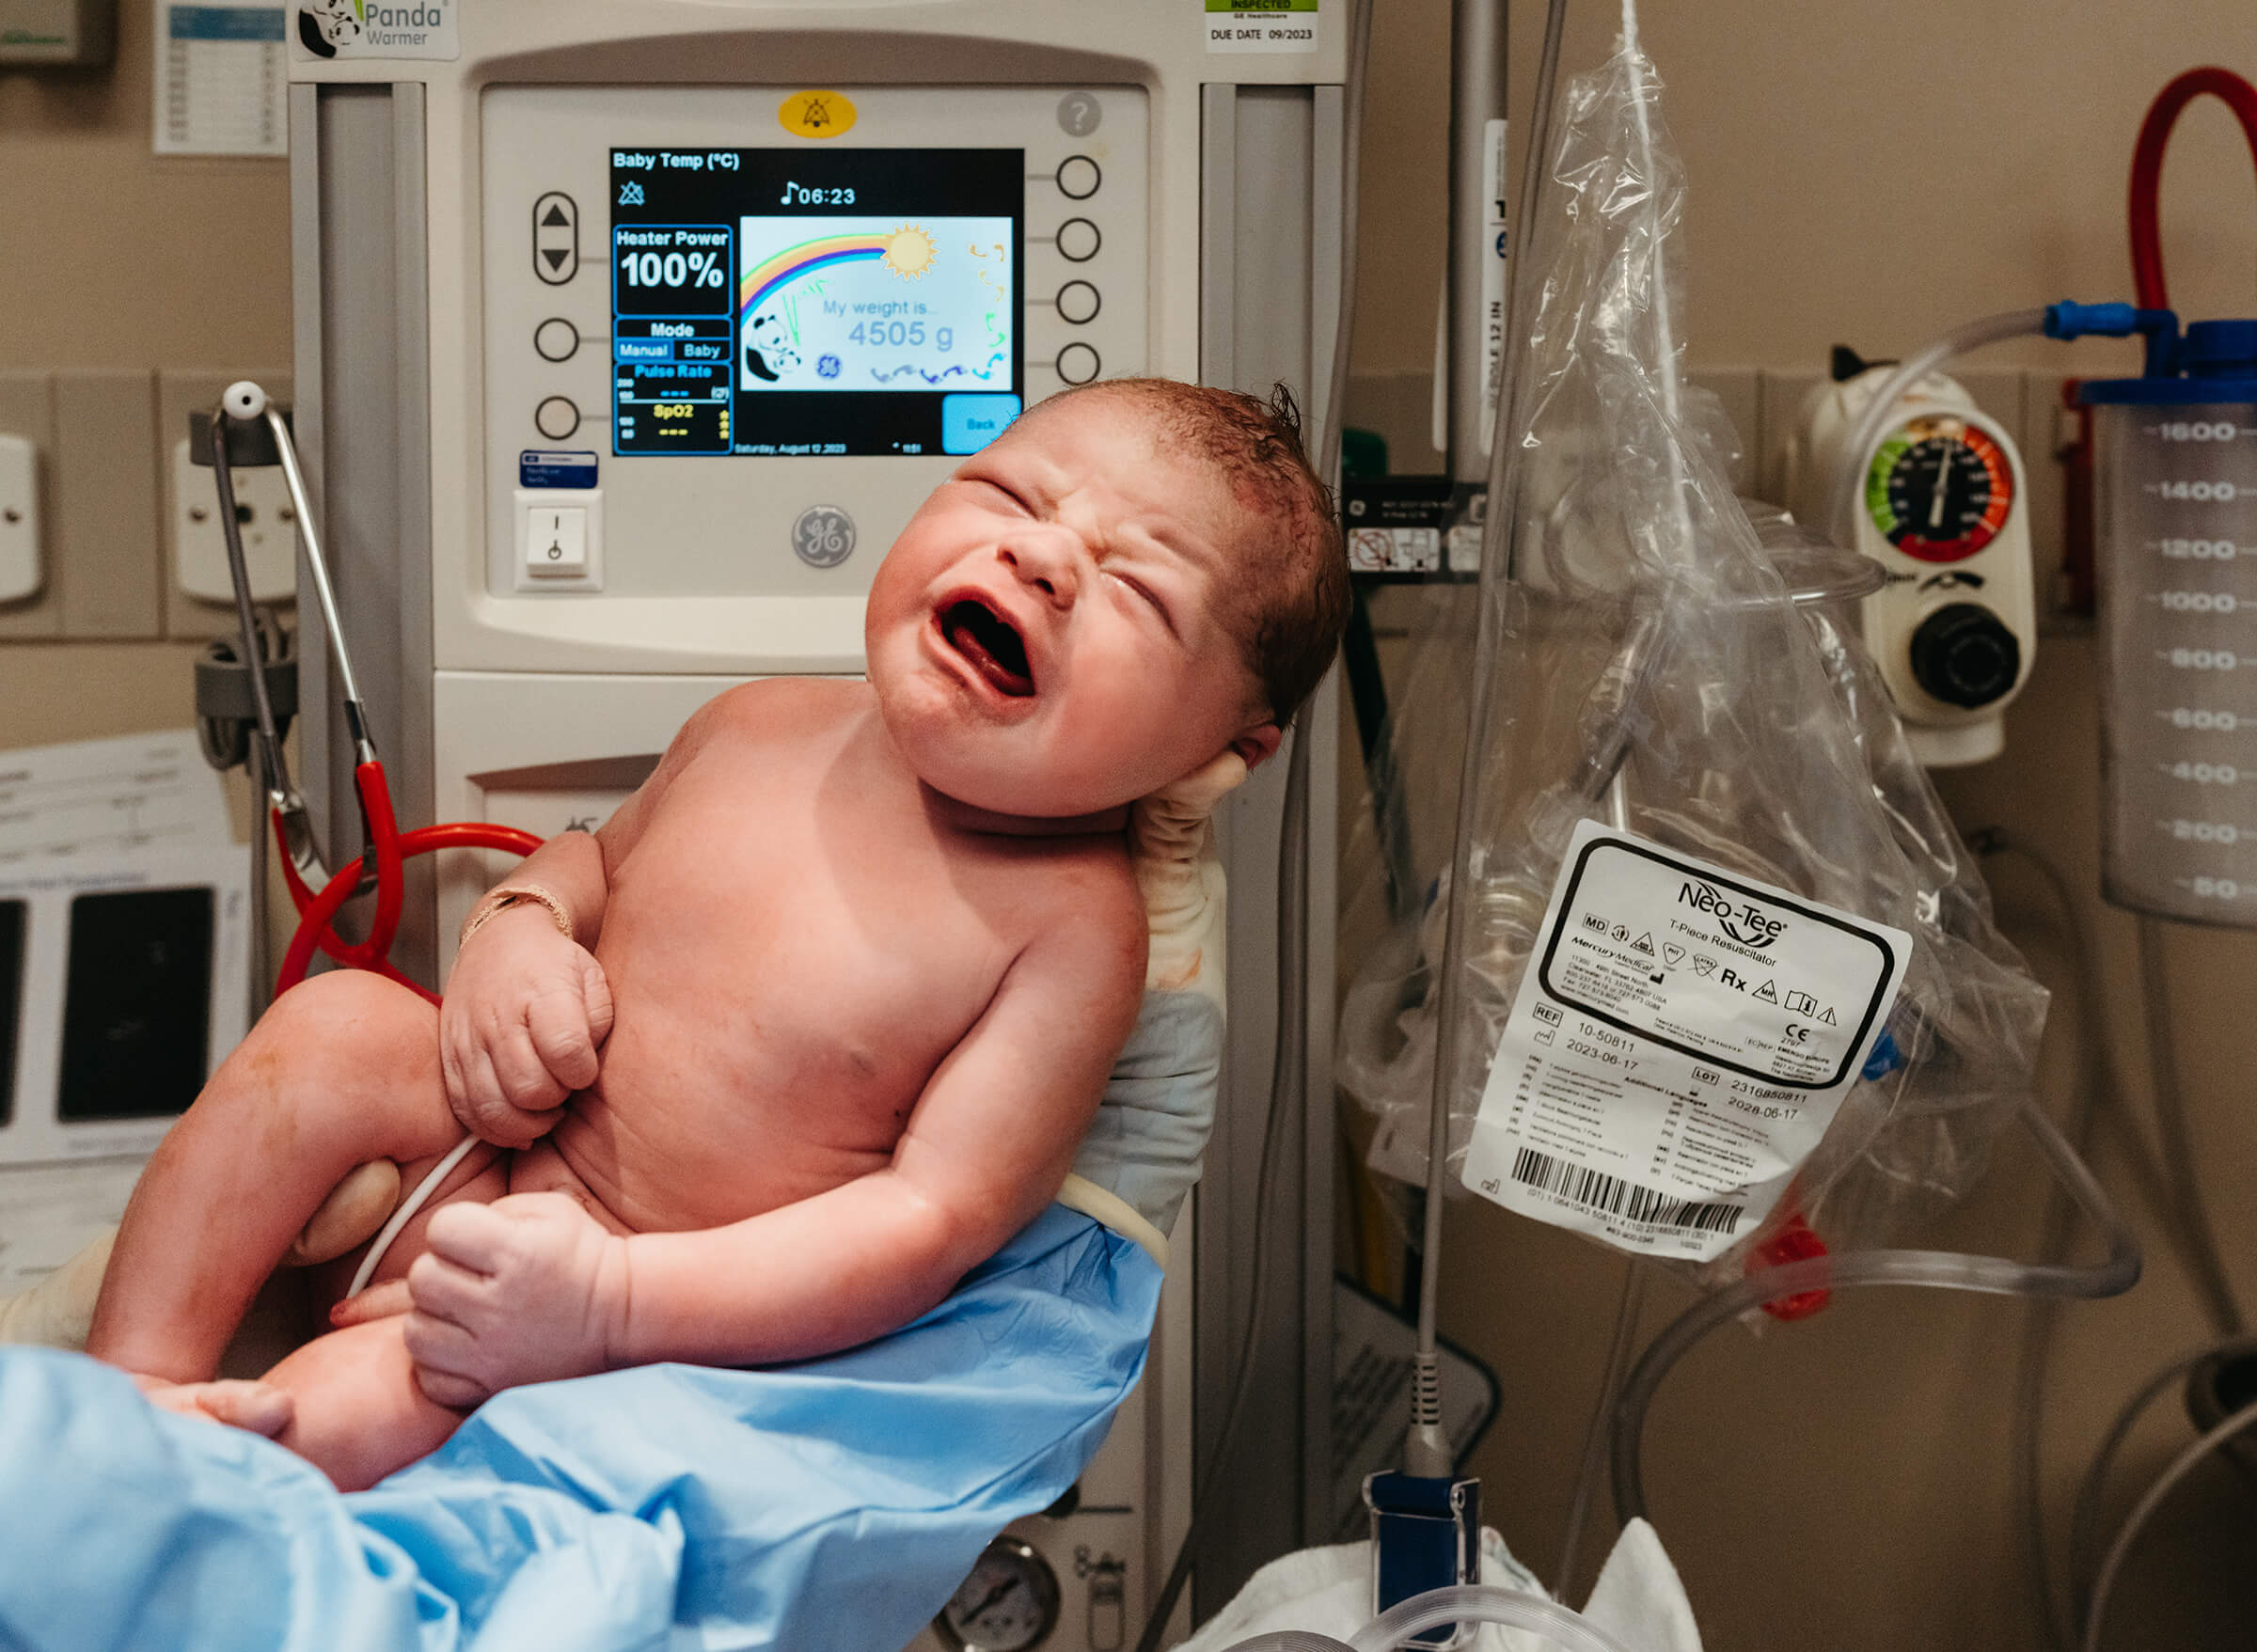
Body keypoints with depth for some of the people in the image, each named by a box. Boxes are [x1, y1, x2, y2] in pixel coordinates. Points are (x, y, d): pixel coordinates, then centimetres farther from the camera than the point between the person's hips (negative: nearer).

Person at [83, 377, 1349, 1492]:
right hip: (489, 1162, 6)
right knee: (339, 1022, -15)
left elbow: (937, 1215, -25)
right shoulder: (761, 729, -3)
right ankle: (132, 1384, -8)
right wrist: (518, 928, -8)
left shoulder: (1074, 932, -20)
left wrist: (610, 1300, -32)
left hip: (651, 1302, -6)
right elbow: (602, 854, 17)